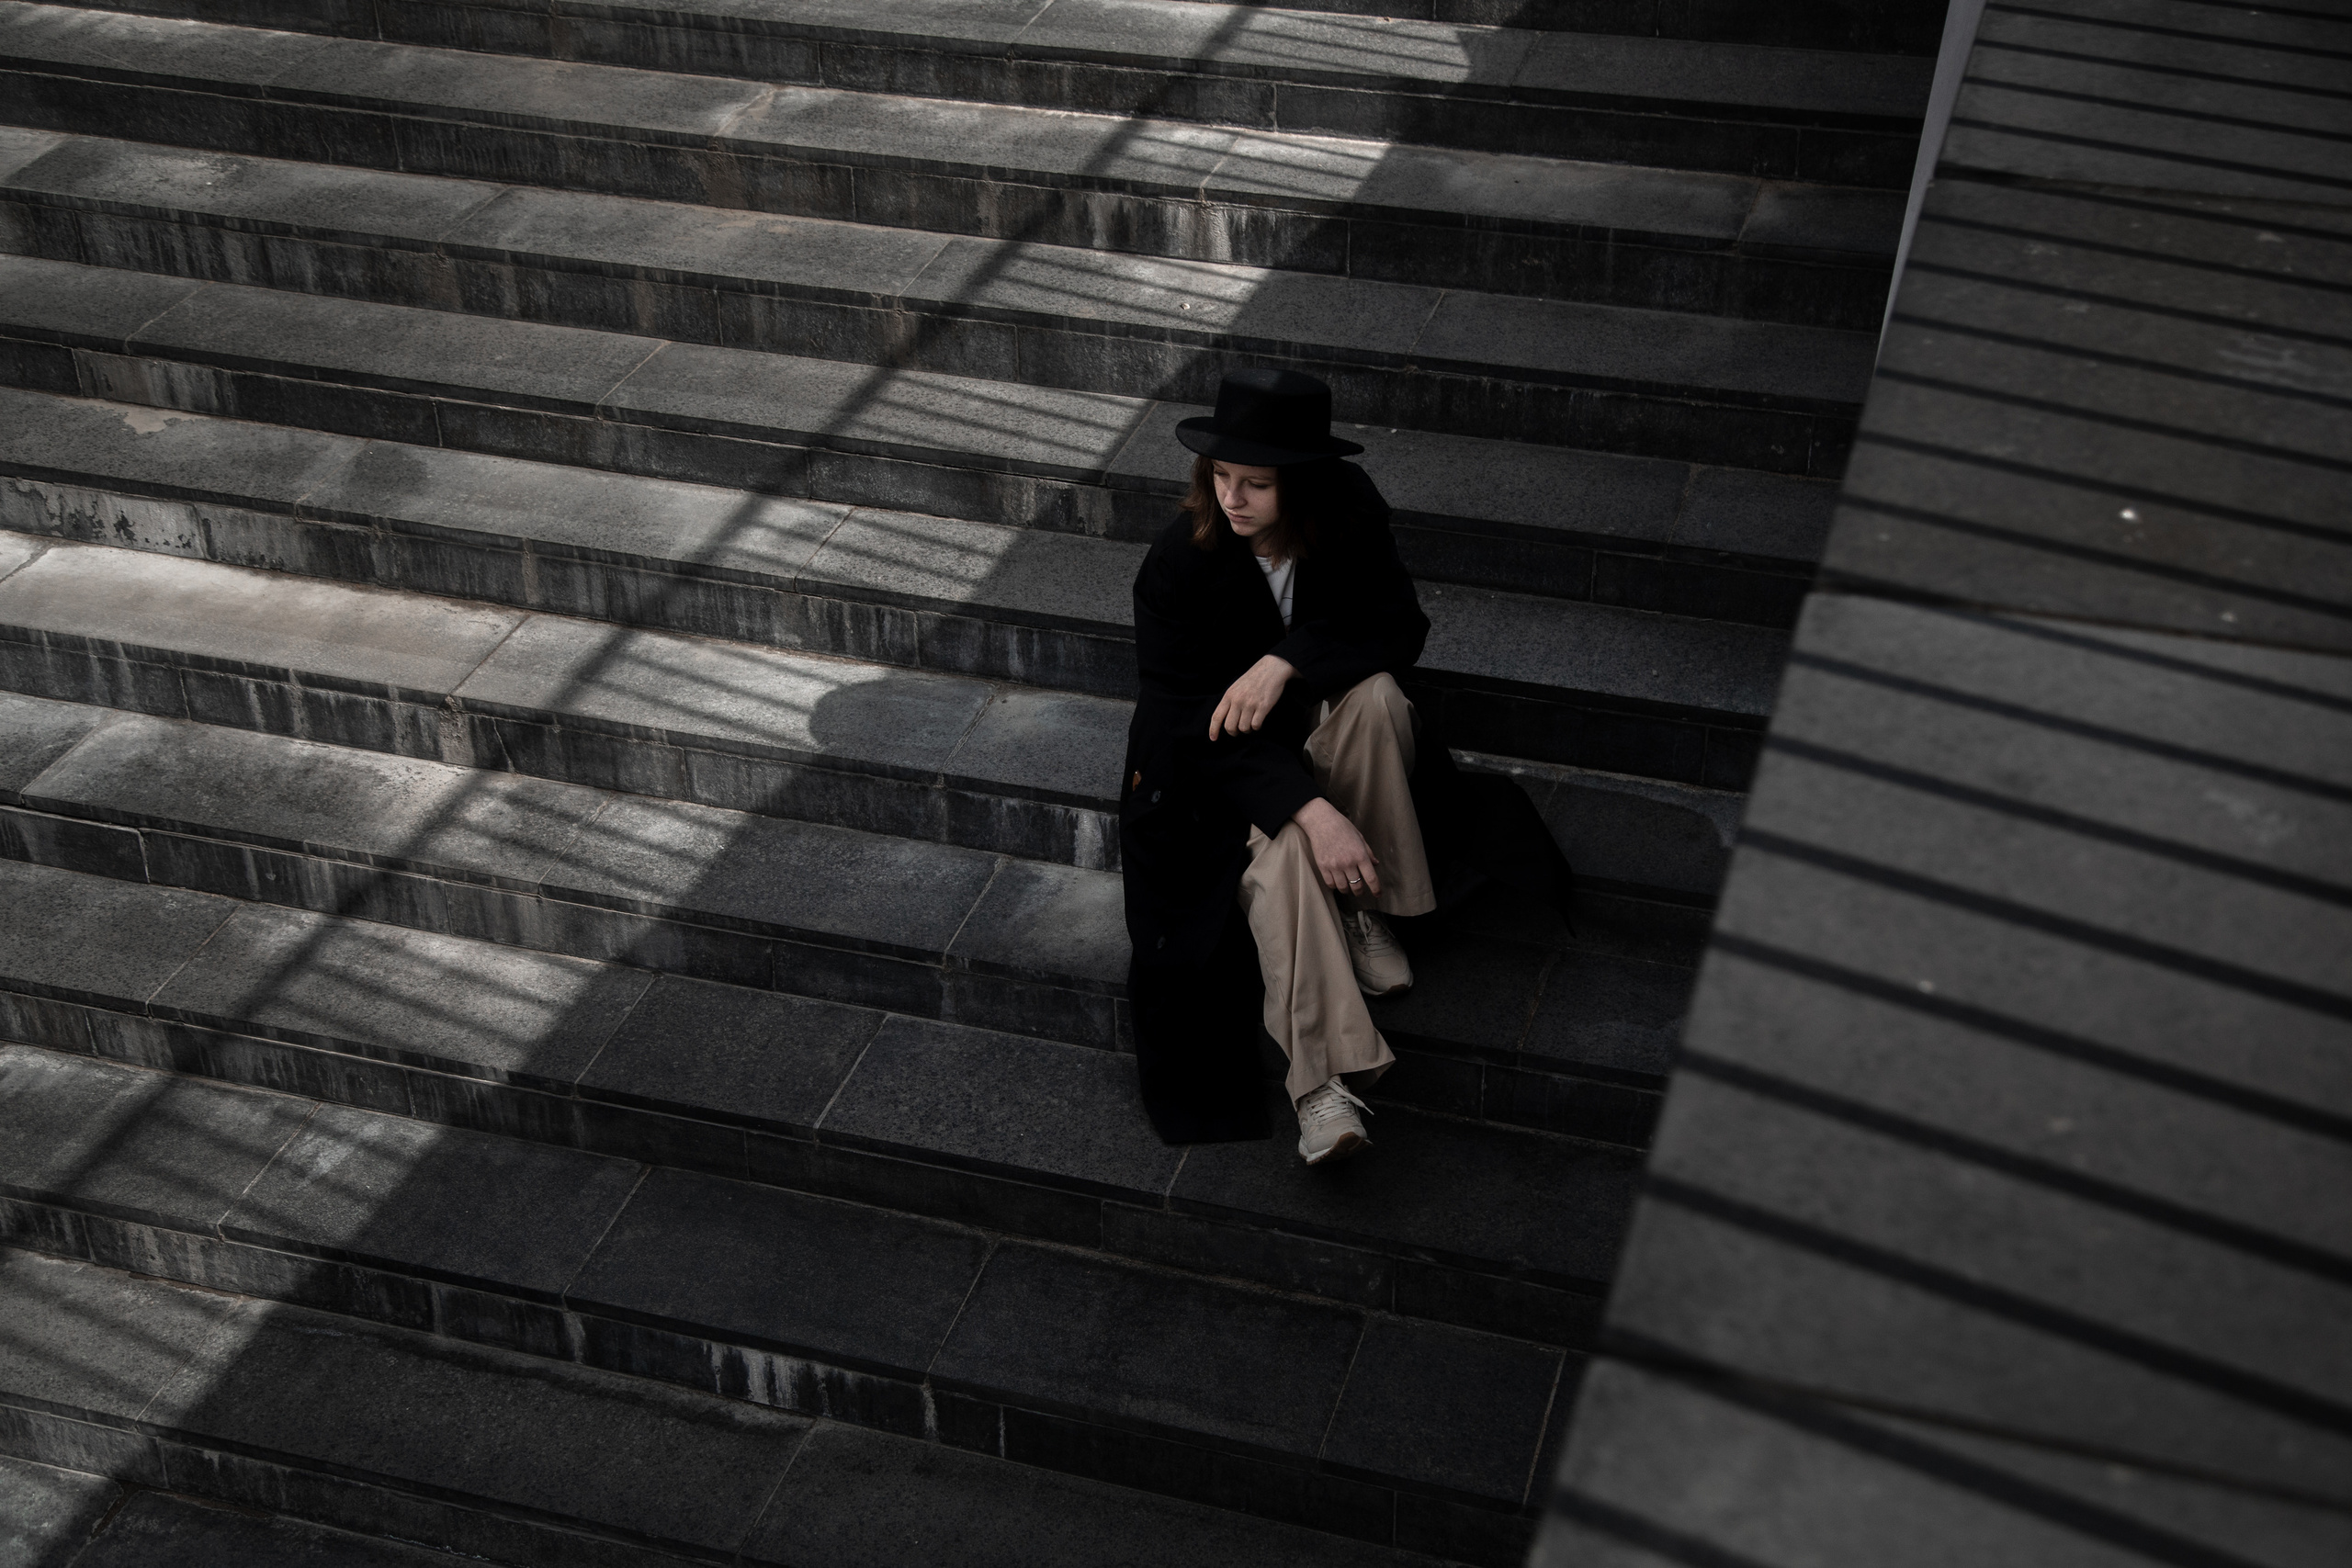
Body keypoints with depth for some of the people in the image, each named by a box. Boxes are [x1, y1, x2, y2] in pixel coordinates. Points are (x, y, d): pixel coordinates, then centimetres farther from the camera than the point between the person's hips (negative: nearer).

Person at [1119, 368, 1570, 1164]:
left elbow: (1401, 628, -13)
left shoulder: (1349, 515, -14)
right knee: (1281, 850, -34)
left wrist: (1287, 660, -32)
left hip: (1325, 726, 3)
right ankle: (1323, 1083, -42)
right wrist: (1309, 808, -38)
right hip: (1215, 763, -3)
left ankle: (1363, 908, -16)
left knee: (1377, 695, -32)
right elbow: (1192, 719, -24)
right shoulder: (1178, 567, -22)